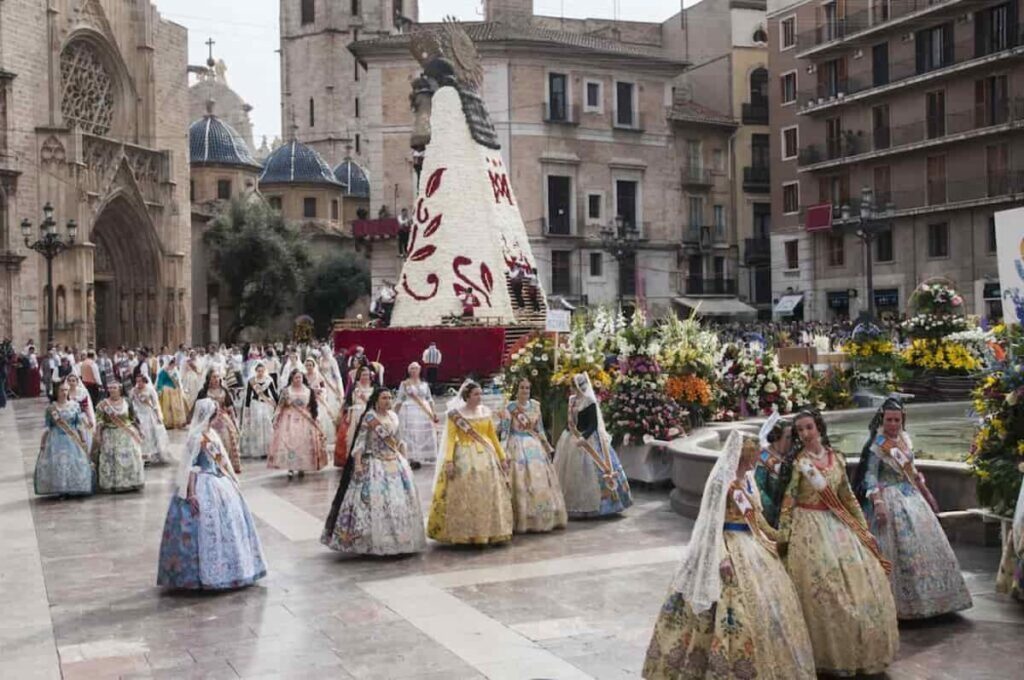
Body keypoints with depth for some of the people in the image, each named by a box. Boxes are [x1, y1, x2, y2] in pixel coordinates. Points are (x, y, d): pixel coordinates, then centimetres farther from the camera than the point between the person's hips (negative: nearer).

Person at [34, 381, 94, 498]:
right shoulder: (51, 408, 0)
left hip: (73, 439, 1)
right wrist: (43, 443, 0)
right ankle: (61, 491, 2)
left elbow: (79, 425, 6)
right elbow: (47, 428, 3)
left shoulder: (75, 406, 3)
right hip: (56, 439, -1)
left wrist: (83, 441, 4)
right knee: (57, 463, -5)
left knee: (75, 462, -2)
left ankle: (74, 489, 8)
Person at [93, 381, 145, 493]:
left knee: (130, 458, 6)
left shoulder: (126, 402, 4)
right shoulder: (103, 404, -3)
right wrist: (98, 435, -11)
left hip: (128, 435, 2)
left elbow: (133, 418, 10)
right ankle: (113, 484, 4)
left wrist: (138, 431, 11)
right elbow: (99, 421, -5)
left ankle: (132, 483, 17)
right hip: (111, 436, -2)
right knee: (111, 460, -2)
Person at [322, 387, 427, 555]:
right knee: (374, 499, -10)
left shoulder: (393, 417, 10)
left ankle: (399, 539, 19)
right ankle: (371, 541, -3)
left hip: (395, 463, 7)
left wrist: (404, 460, 15)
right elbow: (360, 442, -12)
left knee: (400, 500, 8)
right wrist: (357, 463, -21)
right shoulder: (369, 418, -8)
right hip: (375, 464, -7)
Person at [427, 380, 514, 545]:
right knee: (465, 496, -3)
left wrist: (502, 457, 12)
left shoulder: (485, 412, 8)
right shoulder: (455, 414, -5)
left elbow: (493, 436, 13)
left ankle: (489, 531, 14)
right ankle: (465, 533, 4)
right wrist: (448, 460, -19)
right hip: (464, 457, -4)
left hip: (486, 456, 5)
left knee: (489, 495, 6)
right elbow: (450, 438, -9)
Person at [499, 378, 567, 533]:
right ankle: (522, 521, 0)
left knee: (541, 479, 7)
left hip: (535, 445, 5)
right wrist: (504, 451, -16)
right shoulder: (510, 408, -6)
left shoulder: (535, 405, 8)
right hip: (518, 446, -5)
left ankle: (545, 519, 18)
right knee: (521, 482, -6)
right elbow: (504, 430, -9)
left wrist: (547, 445, 16)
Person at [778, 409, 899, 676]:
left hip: (839, 524, 5)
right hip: (810, 528, -5)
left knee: (858, 581, 6)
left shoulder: (837, 459, 5)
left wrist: (864, 529, 13)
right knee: (823, 592, -5)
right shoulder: (797, 463, -8)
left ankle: (860, 651, 22)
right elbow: (787, 503, -9)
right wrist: (783, 539, -13)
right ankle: (831, 655, 9)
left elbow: (848, 496, 13)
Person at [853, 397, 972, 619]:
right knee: (900, 549, -7)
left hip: (911, 497, 8)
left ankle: (929, 598, 21)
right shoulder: (876, 446, -13)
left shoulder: (905, 439, 8)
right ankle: (903, 602, 1)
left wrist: (926, 494, 21)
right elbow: (870, 477, -18)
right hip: (890, 500, -7)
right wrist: (878, 504, -28)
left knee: (925, 543, 9)